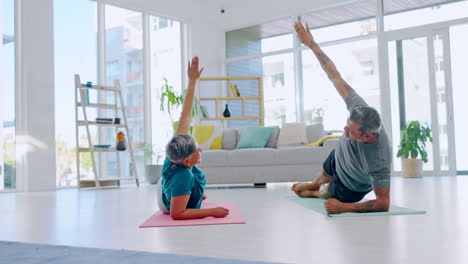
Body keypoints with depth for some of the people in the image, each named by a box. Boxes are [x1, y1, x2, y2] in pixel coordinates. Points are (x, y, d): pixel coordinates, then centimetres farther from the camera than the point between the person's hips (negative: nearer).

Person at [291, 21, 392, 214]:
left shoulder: (379, 161, -52)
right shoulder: (359, 108, -40)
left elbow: (383, 203, -43)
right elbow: (335, 76, -30)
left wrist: (343, 208, -51)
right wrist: (312, 44, -26)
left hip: (351, 187, -4)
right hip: (337, 158, 4)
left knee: (327, 194, 27)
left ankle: (314, 193, 64)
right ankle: (312, 186, 73)